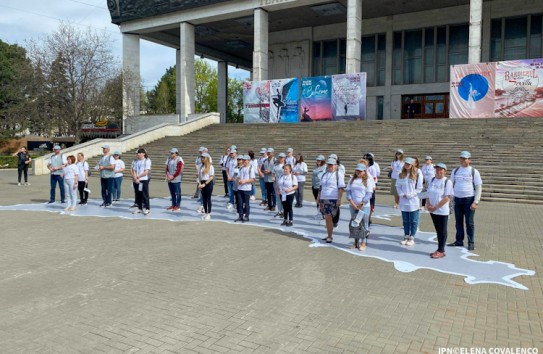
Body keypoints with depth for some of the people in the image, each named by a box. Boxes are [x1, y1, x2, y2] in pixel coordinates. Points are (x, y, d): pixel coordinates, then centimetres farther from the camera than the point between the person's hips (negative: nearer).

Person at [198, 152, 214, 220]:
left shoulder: (210, 166, -9)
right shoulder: (201, 166, 8)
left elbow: (212, 177, -13)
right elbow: (199, 175, 11)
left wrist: (205, 184, -16)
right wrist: (200, 183, -2)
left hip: (208, 183, -5)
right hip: (202, 183, 6)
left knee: (208, 199, 0)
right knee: (204, 199, 11)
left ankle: (209, 213, 7)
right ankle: (205, 213, 20)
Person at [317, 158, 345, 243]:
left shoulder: (338, 174, -3)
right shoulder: (324, 174, 15)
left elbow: (341, 188, -8)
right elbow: (321, 187, 21)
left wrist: (339, 199, -16)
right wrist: (318, 197, 17)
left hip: (333, 199, -6)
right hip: (324, 199, 6)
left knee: (328, 218, -10)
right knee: (327, 218, 9)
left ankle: (330, 237, -2)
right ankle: (329, 235, 19)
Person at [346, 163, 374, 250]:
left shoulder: (368, 180, -2)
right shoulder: (352, 179, 10)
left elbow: (369, 194, -8)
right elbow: (348, 191, 5)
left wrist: (361, 204, -12)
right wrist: (352, 202, -7)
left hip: (364, 206, -4)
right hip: (353, 206, 4)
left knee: (364, 224, -1)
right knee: (354, 224, 8)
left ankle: (363, 243, 6)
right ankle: (356, 242, 18)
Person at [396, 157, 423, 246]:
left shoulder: (417, 175, -7)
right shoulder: (401, 175, 6)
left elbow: (419, 188, -6)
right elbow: (398, 186, 9)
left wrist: (410, 195, -11)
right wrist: (402, 194, -7)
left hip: (413, 202, -4)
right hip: (403, 201, 4)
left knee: (413, 221, 3)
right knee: (405, 221, 12)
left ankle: (412, 238, 12)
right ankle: (406, 237, 22)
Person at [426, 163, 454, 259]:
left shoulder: (447, 182, -10)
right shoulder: (431, 180, 7)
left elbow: (447, 197, -15)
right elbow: (428, 194, 10)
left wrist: (436, 207, -17)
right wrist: (428, 205, -6)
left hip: (442, 211, -6)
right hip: (432, 211, 6)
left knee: (442, 231, 3)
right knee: (438, 230, 14)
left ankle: (441, 251, 11)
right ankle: (440, 249, 23)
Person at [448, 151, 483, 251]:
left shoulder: (474, 172, -3)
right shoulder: (455, 171, 8)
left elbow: (479, 187, -5)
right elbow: (451, 185, 13)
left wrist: (475, 202, -13)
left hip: (469, 199, -4)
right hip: (457, 199, 4)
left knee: (469, 222, 2)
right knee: (458, 221, 10)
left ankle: (471, 243, 12)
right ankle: (459, 241, 21)